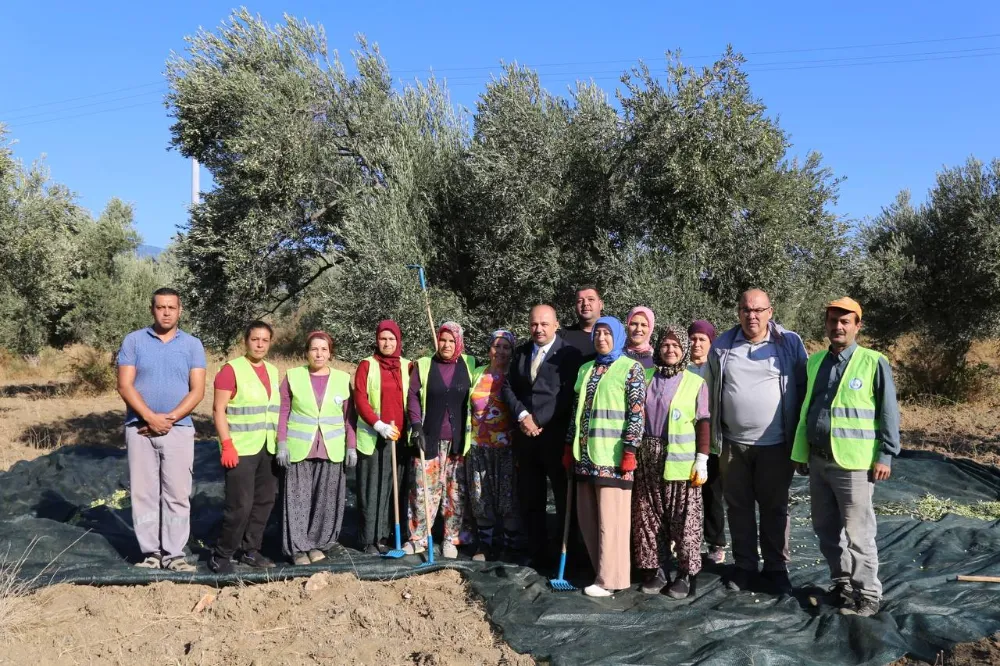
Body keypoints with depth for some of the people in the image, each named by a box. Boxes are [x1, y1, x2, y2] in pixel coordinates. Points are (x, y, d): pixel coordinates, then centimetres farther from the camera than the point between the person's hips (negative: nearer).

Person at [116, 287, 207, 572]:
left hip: (179, 429, 0)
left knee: (177, 494, -1)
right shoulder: (133, 341, 5)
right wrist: (150, 417, -13)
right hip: (140, 428, 0)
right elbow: (125, 386, -2)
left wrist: (169, 419, -11)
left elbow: (197, 391, -1)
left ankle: (174, 554, 4)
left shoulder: (192, 345, 5)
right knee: (143, 492, 2)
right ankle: (150, 552, 10)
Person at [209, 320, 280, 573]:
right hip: (241, 449, -6)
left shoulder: (273, 371, 13)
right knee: (240, 504, -8)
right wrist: (227, 444, -17)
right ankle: (221, 555, 6)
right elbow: (218, 409, -10)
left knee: (265, 501, 9)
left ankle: (250, 550, 22)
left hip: (269, 449, 7)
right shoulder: (232, 369, -7)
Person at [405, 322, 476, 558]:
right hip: (429, 439, -1)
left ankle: (452, 538, 15)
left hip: (458, 440, 1)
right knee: (424, 488, 1)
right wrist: (416, 425, -10)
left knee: (456, 491, 5)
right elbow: (413, 396, 2)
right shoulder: (423, 365, 4)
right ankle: (418, 538, 11)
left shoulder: (469, 365, 6)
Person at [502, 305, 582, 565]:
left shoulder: (569, 353, -5)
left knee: (564, 496, 3)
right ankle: (536, 551, 21)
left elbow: (568, 394, -12)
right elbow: (508, 387, 10)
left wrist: (538, 420, -13)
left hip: (556, 435, -5)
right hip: (525, 435, 5)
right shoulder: (521, 352, 13)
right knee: (529, 498, 10)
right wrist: (522, 416, -7)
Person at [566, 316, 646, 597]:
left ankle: (610, 579, 8)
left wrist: (630, 452, -15)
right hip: (585, 454, 7)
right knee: (588, 517, 10)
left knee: (611, 518, -2)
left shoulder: (631, 369, -3)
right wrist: (569, 447, 14)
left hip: (612, 456, -7)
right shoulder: (586, 369, 15)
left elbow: (637, 413, -9)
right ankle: (601, 571, 22)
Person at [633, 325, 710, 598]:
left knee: (684, 520, 0)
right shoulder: (646, 380, 9)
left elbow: (703, 423, -2)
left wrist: (702, 459, -9)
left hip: (682, 462, -3)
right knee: (650, 517, 8)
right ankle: (655, 569, 19)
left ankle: (686, 573, 10)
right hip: (648, 460, 4)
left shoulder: (696, 382, 0)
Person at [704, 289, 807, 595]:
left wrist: (800, 438, -1)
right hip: (732, 443, 2)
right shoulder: (722, 345, 4)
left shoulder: (790, 344, -2)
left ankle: (776, 568, 21)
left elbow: (804, 389, 1)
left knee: (774, 508, 8)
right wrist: (713, 437, 7)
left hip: (775, 444, -2)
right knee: (739, 507, 11)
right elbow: (711, 391, 9)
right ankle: (744, 565, 24)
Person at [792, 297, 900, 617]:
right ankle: (842, 584, 30)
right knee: (826, 530, 14)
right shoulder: (815, 362, 12)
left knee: (857, 533, -1)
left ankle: (867, 595, 12)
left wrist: (885, 456, -8)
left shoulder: (874, 363, -5)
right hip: (818, 460, 6)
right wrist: (800, 452, 16)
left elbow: (889, 412, -5)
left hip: (854, 463, -6)